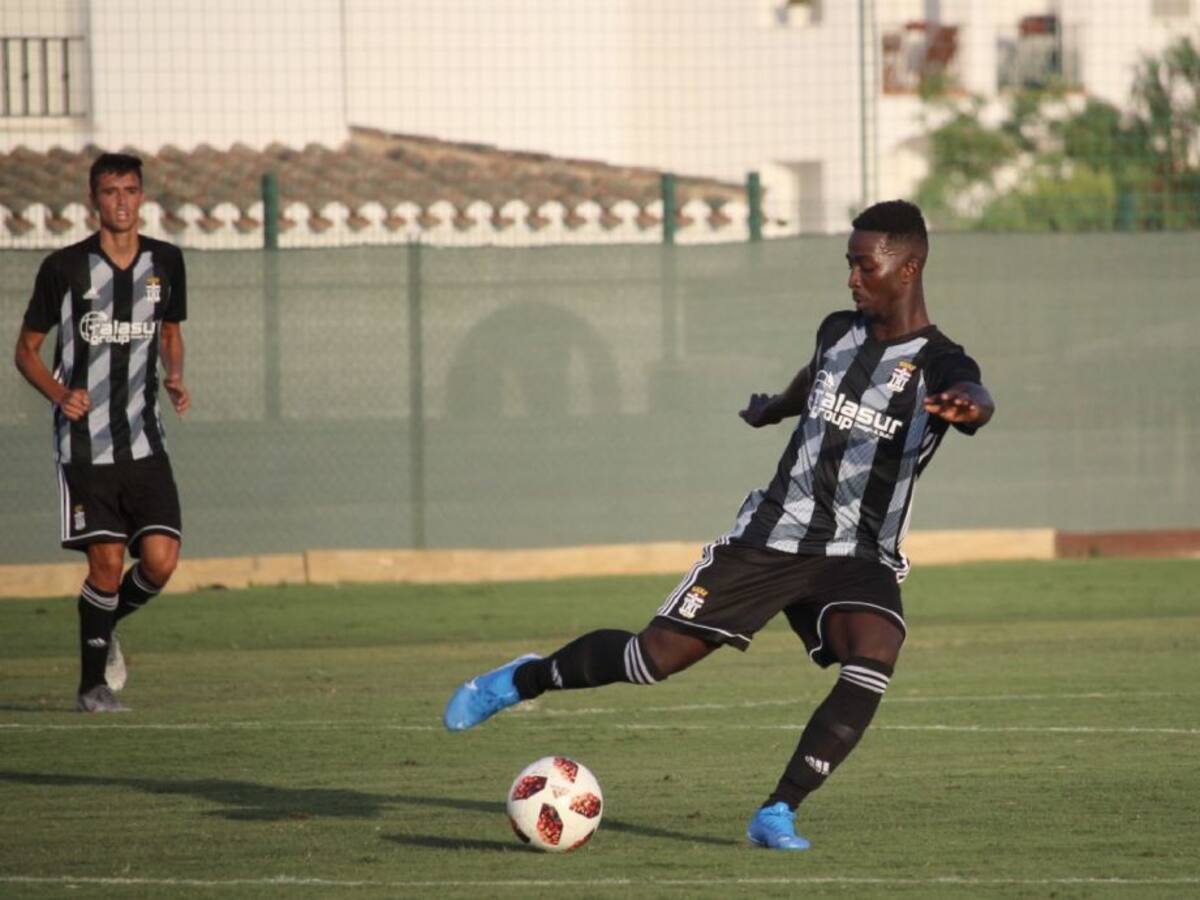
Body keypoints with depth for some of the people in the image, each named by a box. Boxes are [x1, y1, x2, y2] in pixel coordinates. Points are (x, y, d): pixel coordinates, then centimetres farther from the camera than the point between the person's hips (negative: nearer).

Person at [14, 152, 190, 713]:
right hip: (85, 442, -3)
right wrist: (59, 394, -14)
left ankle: (105, 626, 24)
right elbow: (26, 349, 4)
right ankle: (93, 683, 10)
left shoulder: (165, 263, 6)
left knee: (160, 561, -7)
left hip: (145, 442, 3)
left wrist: (174, 378, 3)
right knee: (107, 562, -7)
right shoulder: (64, 268, -5)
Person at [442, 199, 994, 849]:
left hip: (860, 558, -3)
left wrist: (965, 405, -64)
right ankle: (524, 680, 25)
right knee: (655, 656, -1)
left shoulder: (938, 365, -12)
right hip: (771, 534, 3)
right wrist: (772, 407, 53)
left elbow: (977, 399, -38)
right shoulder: (838, 332, 4)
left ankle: (777, 815, -24)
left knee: (874, 659, -32)